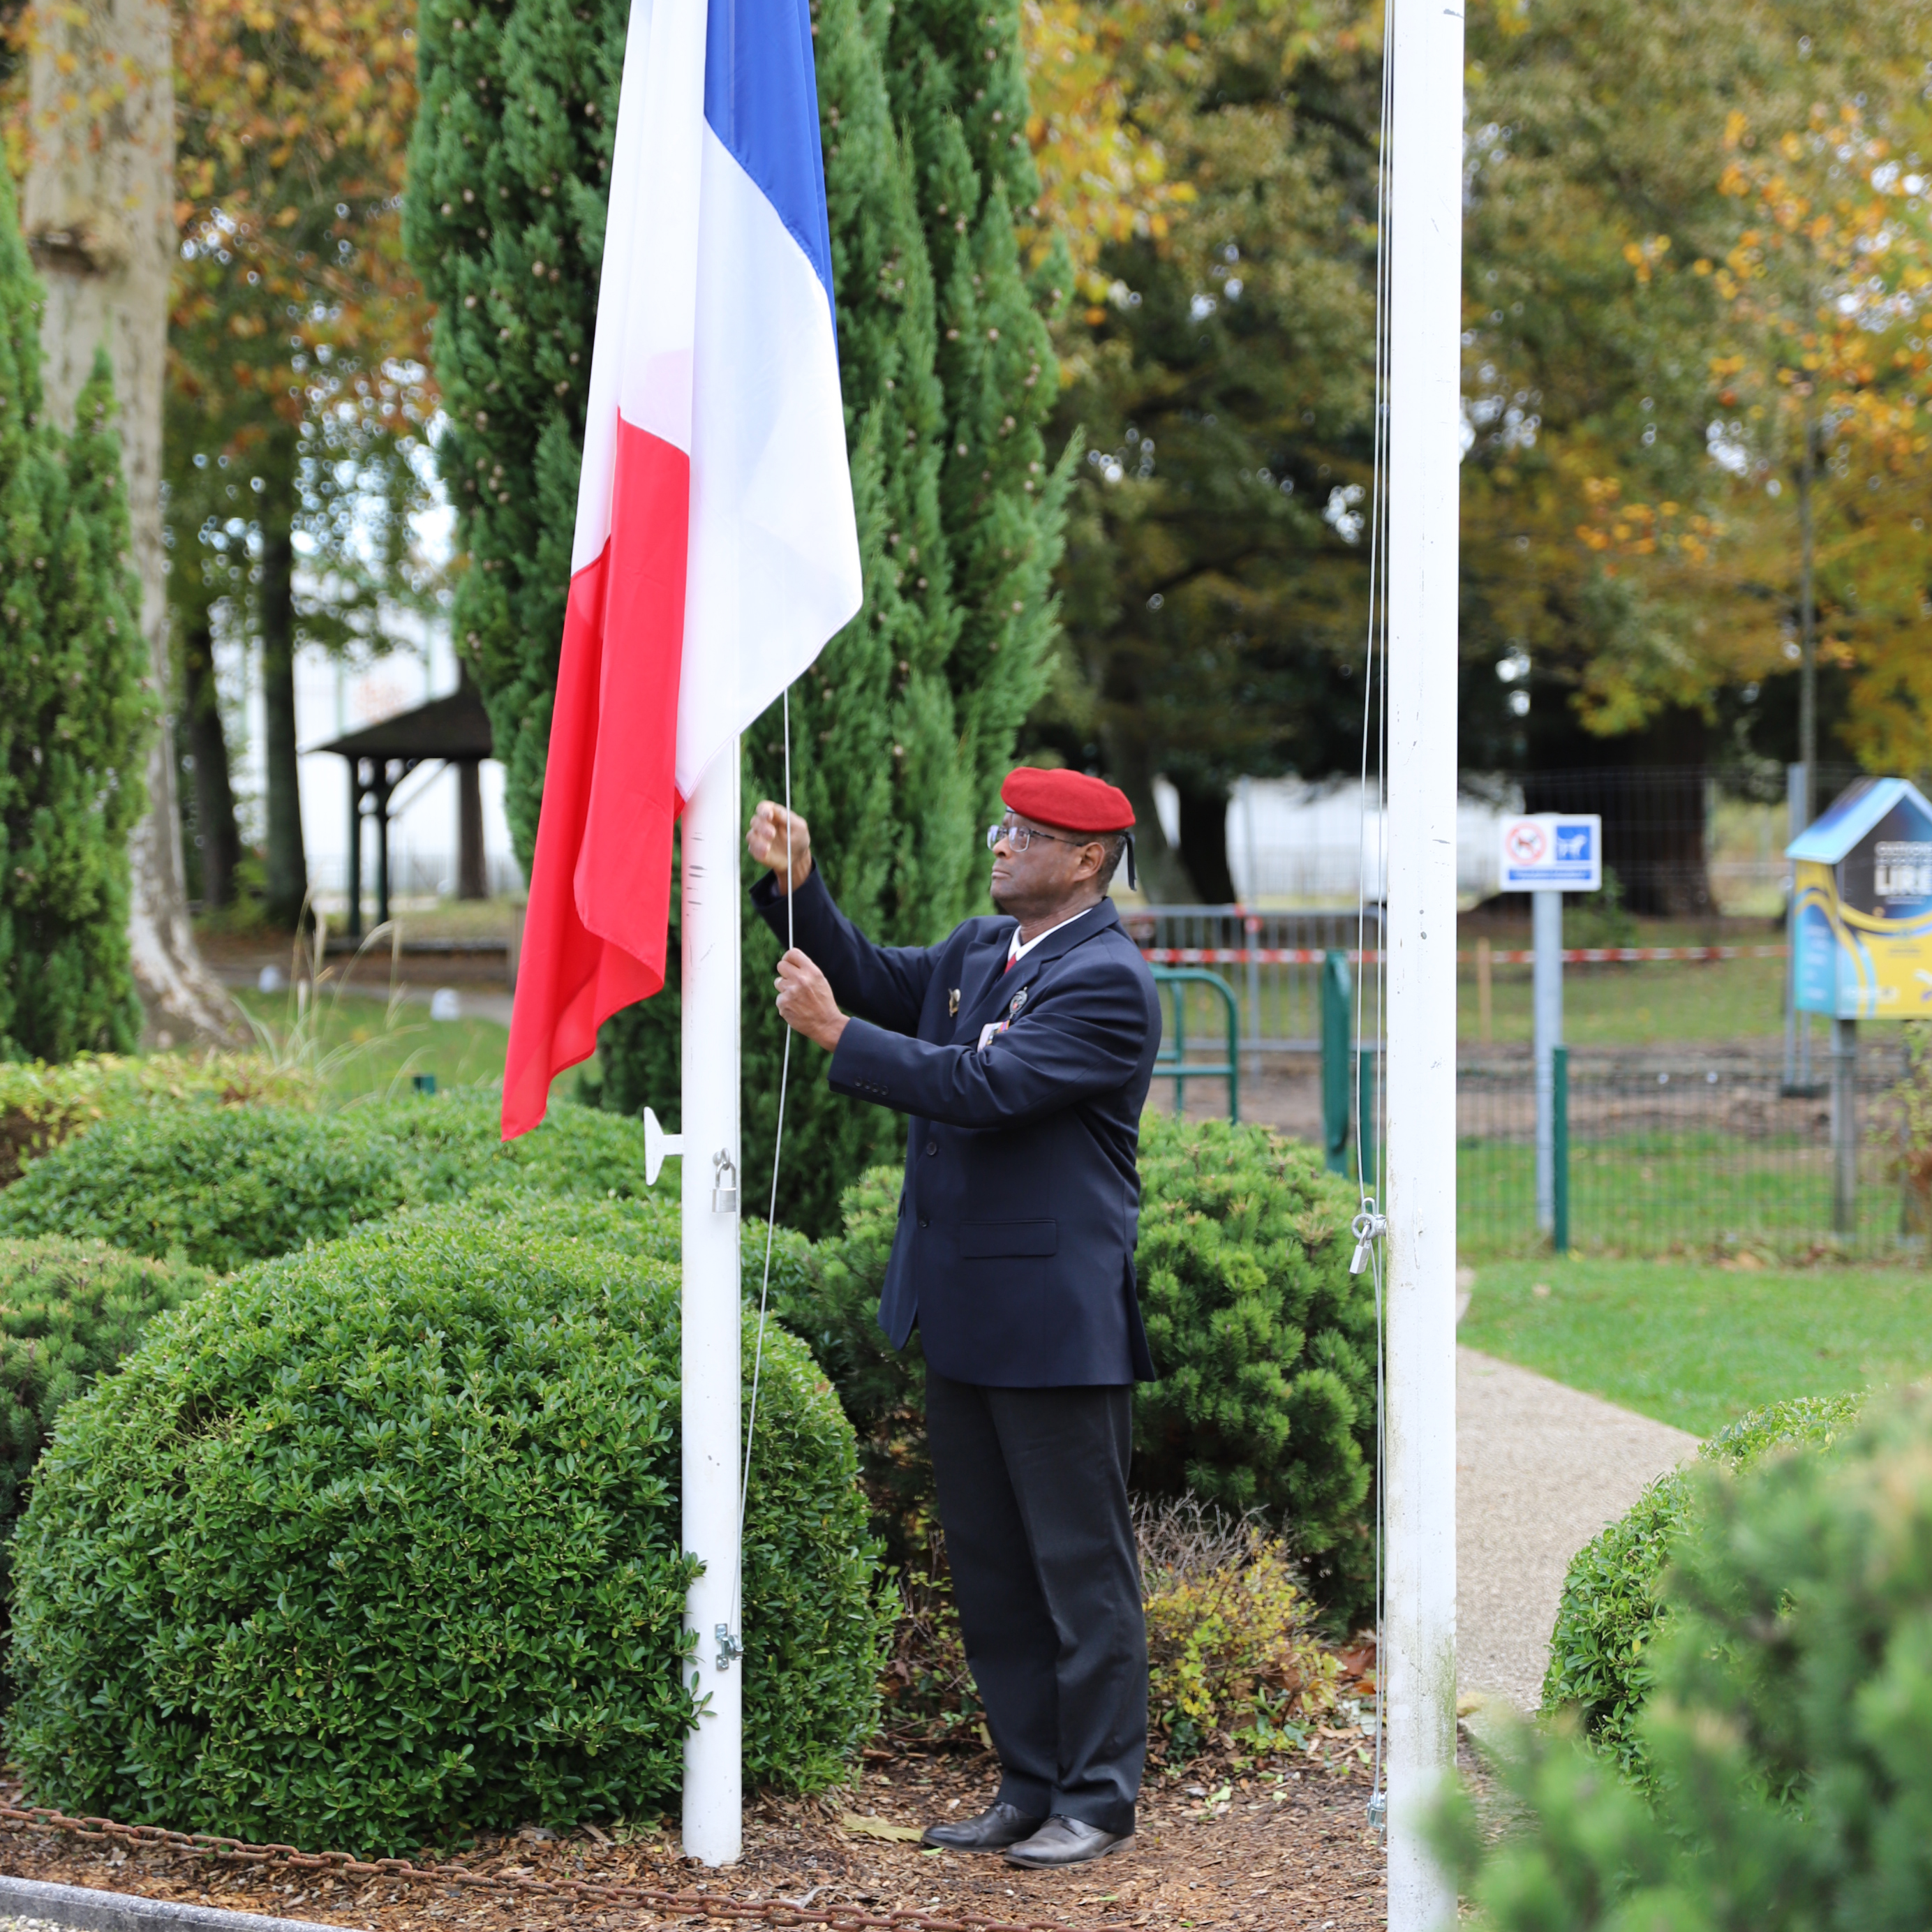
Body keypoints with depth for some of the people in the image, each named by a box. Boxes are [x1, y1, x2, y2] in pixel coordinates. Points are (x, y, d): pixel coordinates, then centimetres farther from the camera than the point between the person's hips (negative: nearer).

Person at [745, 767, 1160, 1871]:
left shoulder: (1107, 982, -15)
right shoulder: (979, 951, 13)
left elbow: (983, 1088, -23)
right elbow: (876, 980, 17)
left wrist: (837, 1036, -21)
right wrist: (797, 887, 3)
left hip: (1057, 1323, -9)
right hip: (965, 1318, 9)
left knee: (1081, 1565, 0)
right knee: (989, 1564, 14)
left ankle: (1100, 1801, 9)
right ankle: (1030, 1786, 24)